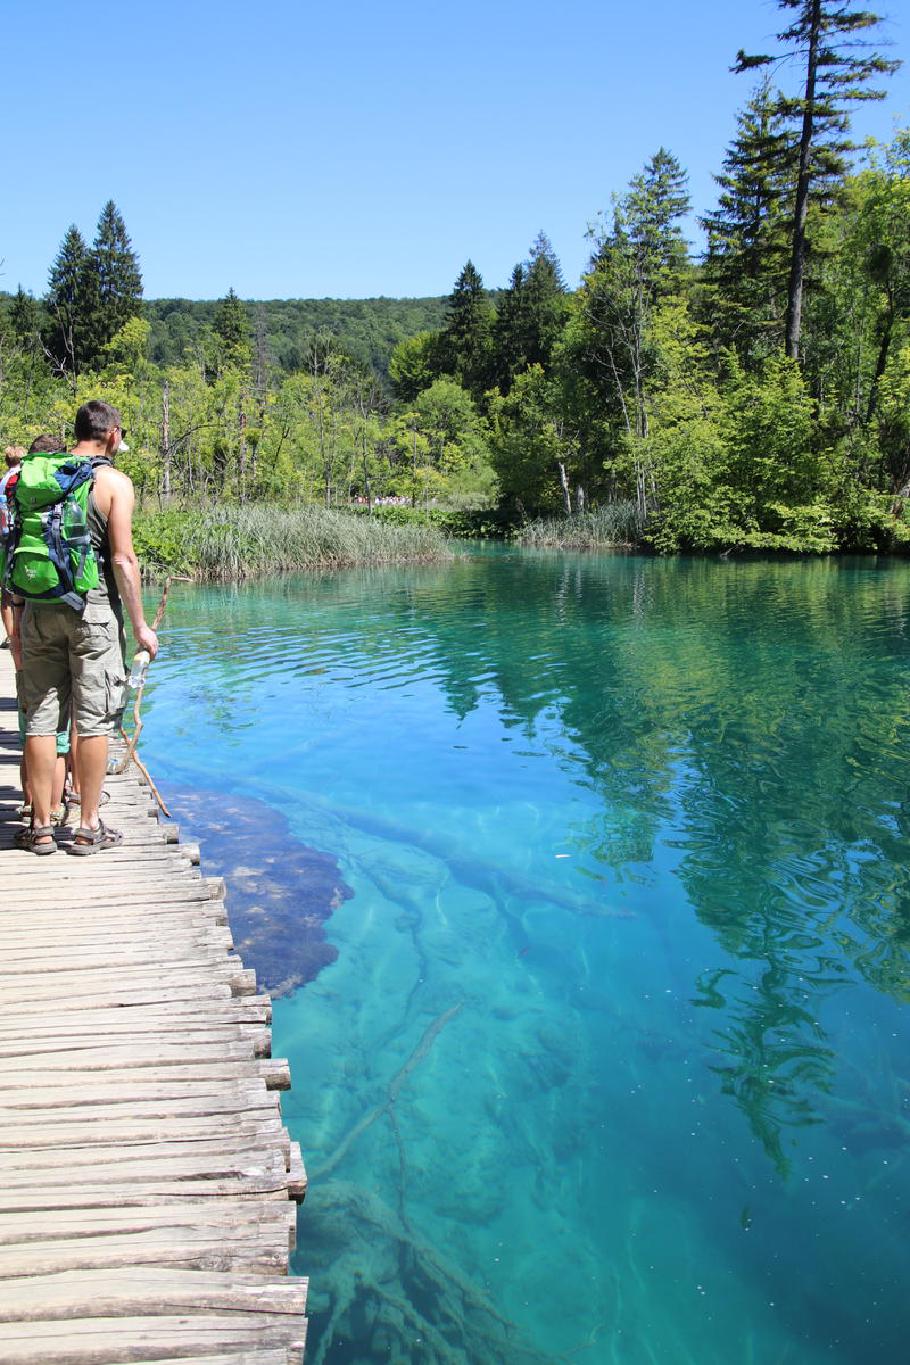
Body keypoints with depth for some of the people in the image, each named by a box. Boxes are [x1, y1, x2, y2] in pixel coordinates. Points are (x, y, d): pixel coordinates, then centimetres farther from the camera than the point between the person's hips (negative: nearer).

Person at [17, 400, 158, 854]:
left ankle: (41, 827, 12)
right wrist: (140, 625, -4)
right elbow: (122, 559, -9)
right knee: (94, 719, 3)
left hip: (39, 608, 4)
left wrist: (19, 612, 16)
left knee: (41, 718, 7)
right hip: (93, 609, -4)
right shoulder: (114, 481, -4)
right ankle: (89, 828, 7)